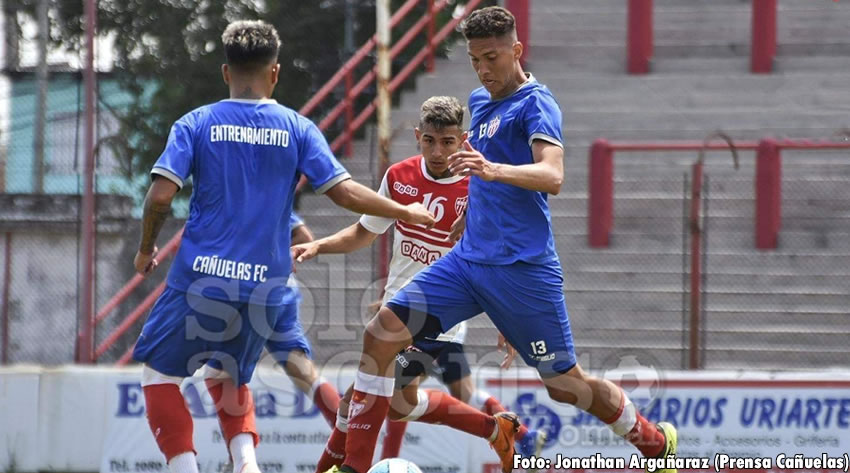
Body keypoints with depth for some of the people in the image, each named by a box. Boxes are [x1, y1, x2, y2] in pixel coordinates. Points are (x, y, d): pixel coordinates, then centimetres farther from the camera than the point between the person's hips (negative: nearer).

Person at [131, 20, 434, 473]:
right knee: (230, 378, 23)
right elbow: (344, 192, -3)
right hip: (264, 287, 3)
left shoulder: (196, 124, -2)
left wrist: (145, 250, 8)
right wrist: (405, 213, 11)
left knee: (160, 374, 15)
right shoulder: (297, 129, 1)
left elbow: (160, 196, -9)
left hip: (200, 279, -3)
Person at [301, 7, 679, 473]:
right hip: (468, 258, 7)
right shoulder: (479, 102, 14)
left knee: (566, 385, 0)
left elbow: (552, 176, -29)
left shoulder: (535, 103, -10)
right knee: (382, 331, -8)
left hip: (523, 268, -7)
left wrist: (492, 169, -43)